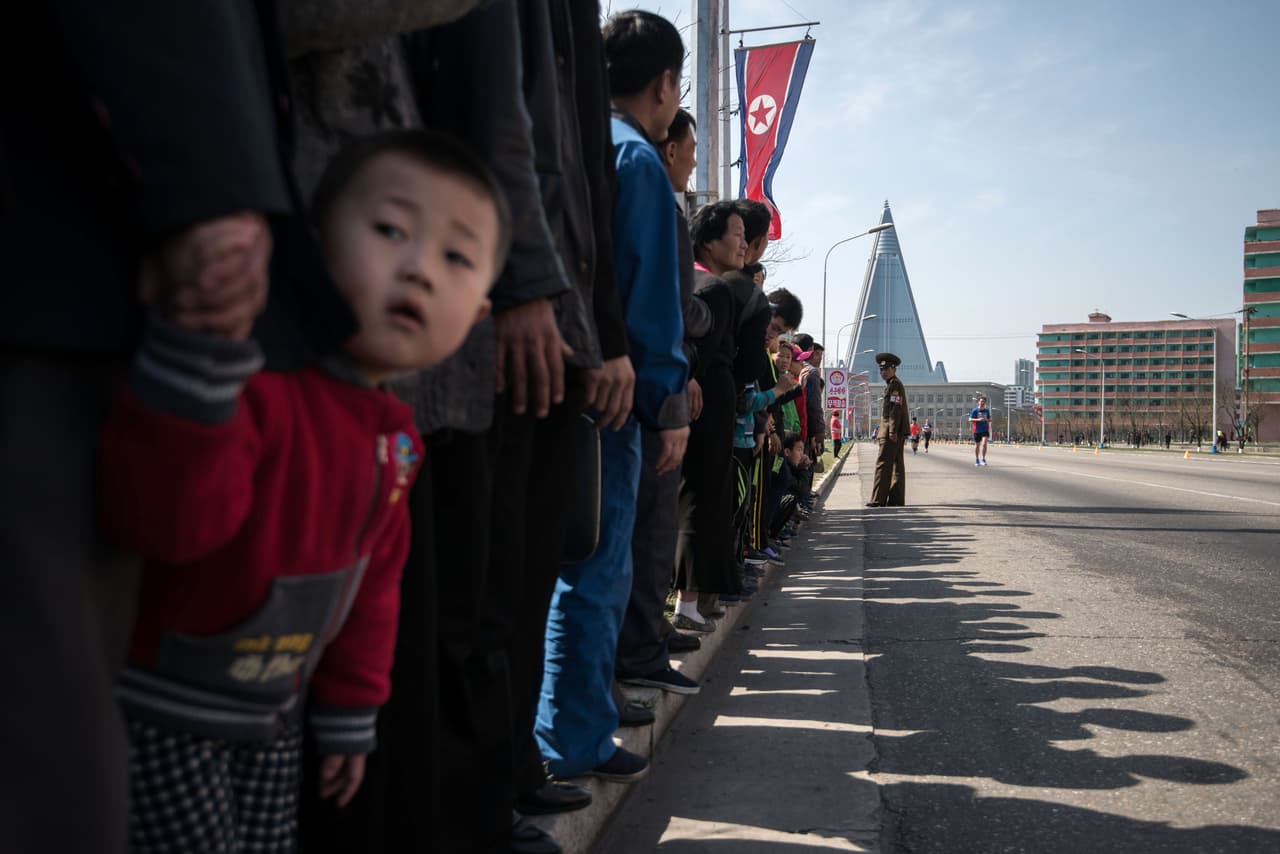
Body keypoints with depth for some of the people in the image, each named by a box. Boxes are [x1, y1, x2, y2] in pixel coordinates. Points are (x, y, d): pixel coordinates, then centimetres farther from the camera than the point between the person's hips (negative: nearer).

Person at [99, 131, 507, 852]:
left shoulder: (395, 436, -1)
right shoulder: (253, 379, -27)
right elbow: (164, 519, -41)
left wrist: (348, 716, 16)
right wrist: (202, 347, -51)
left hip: (273, 714, 7)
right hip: (158, 712, -7)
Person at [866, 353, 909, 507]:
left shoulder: (895, 385, -10)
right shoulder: (892, 385, 21)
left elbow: (896, 409, -18)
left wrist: (892, 431, -23)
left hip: (891, 432, -11)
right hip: (897, 433, 11)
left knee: (883, 464, -11)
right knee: (897, 465, 9)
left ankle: (879, 499, -11)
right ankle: (897, 499, 11)